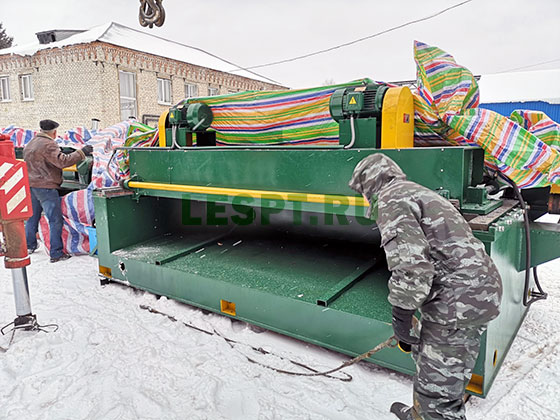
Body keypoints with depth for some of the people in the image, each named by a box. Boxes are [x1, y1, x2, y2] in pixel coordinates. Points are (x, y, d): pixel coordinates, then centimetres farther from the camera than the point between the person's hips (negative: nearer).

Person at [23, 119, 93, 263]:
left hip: (30, 185, 10)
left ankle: (29, 245, 34)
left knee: (32, 216, 22)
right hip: (45, 186, -9)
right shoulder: (48, 145, -14)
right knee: (55, 220, -5)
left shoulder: (30, 144, 15)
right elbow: (62, 161, -24)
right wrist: (81, 153, -21)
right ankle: (56, 254, -5)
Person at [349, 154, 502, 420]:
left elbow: (408, 262, -24)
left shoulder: (391, 198, -10)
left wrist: (401, 315, -15)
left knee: (436, 386, 1)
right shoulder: (419, 192, 23)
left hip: (457, 302, -11)